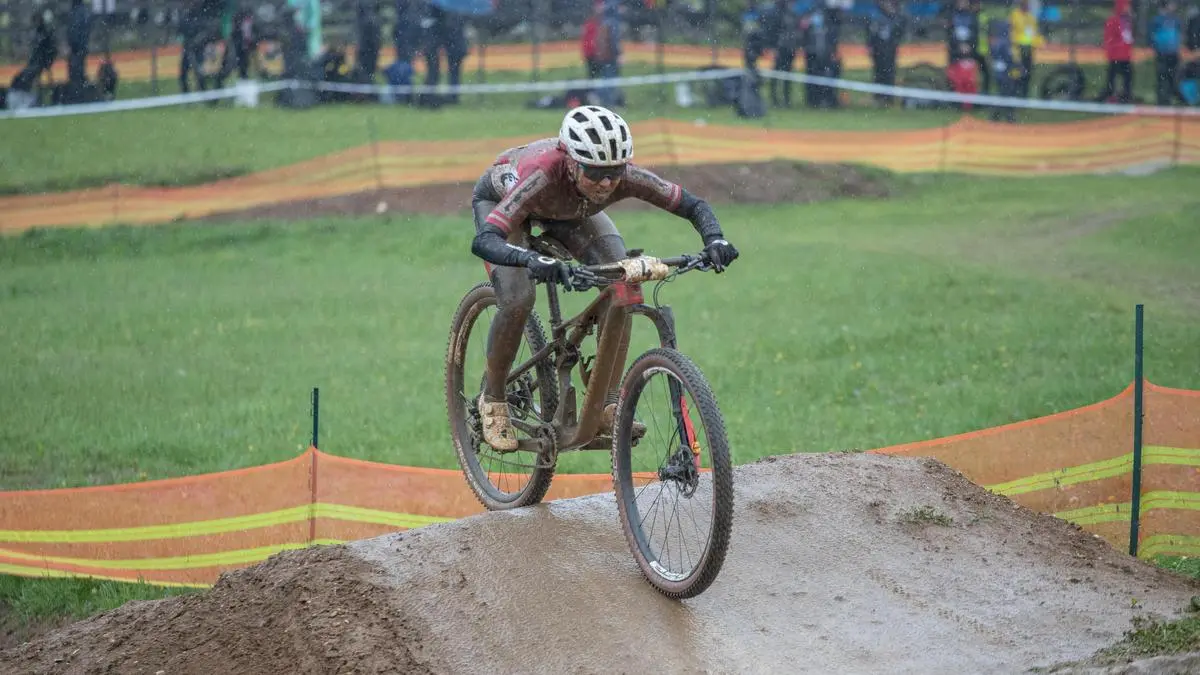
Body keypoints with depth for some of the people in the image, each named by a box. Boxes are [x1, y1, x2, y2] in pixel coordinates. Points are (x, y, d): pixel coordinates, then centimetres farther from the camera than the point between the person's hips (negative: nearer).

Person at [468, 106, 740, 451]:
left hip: (569, 210, 4)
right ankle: (492, 401, -1)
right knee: (518, 299, -25)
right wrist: (532, 260, -72)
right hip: (500, 199, -4)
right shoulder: (543, 175, -46)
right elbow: (484, 241, -53)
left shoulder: (624, 176, -35)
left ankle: (608, 406, -6)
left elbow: (694, 205, -25)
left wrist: (714, 241, -46)